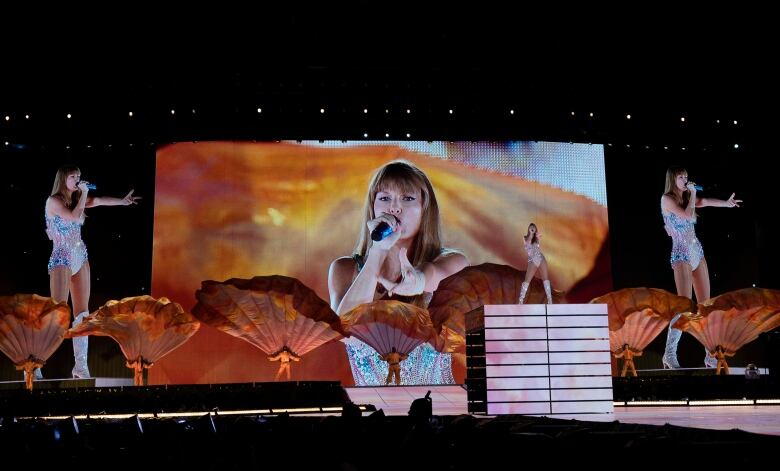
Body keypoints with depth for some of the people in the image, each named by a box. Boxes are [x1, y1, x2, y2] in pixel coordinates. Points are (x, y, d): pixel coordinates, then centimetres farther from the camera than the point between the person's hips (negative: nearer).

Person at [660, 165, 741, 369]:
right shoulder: (667, 199, -5)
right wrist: (692, 194, -5)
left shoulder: (686, 198, 15)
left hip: (697, 252, 7)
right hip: (682, 255, -7)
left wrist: (726, 203, -12)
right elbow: (689, 216, -16)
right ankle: (669, 353, -9)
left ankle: (710, 354, 8)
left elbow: (703, 202, 0)